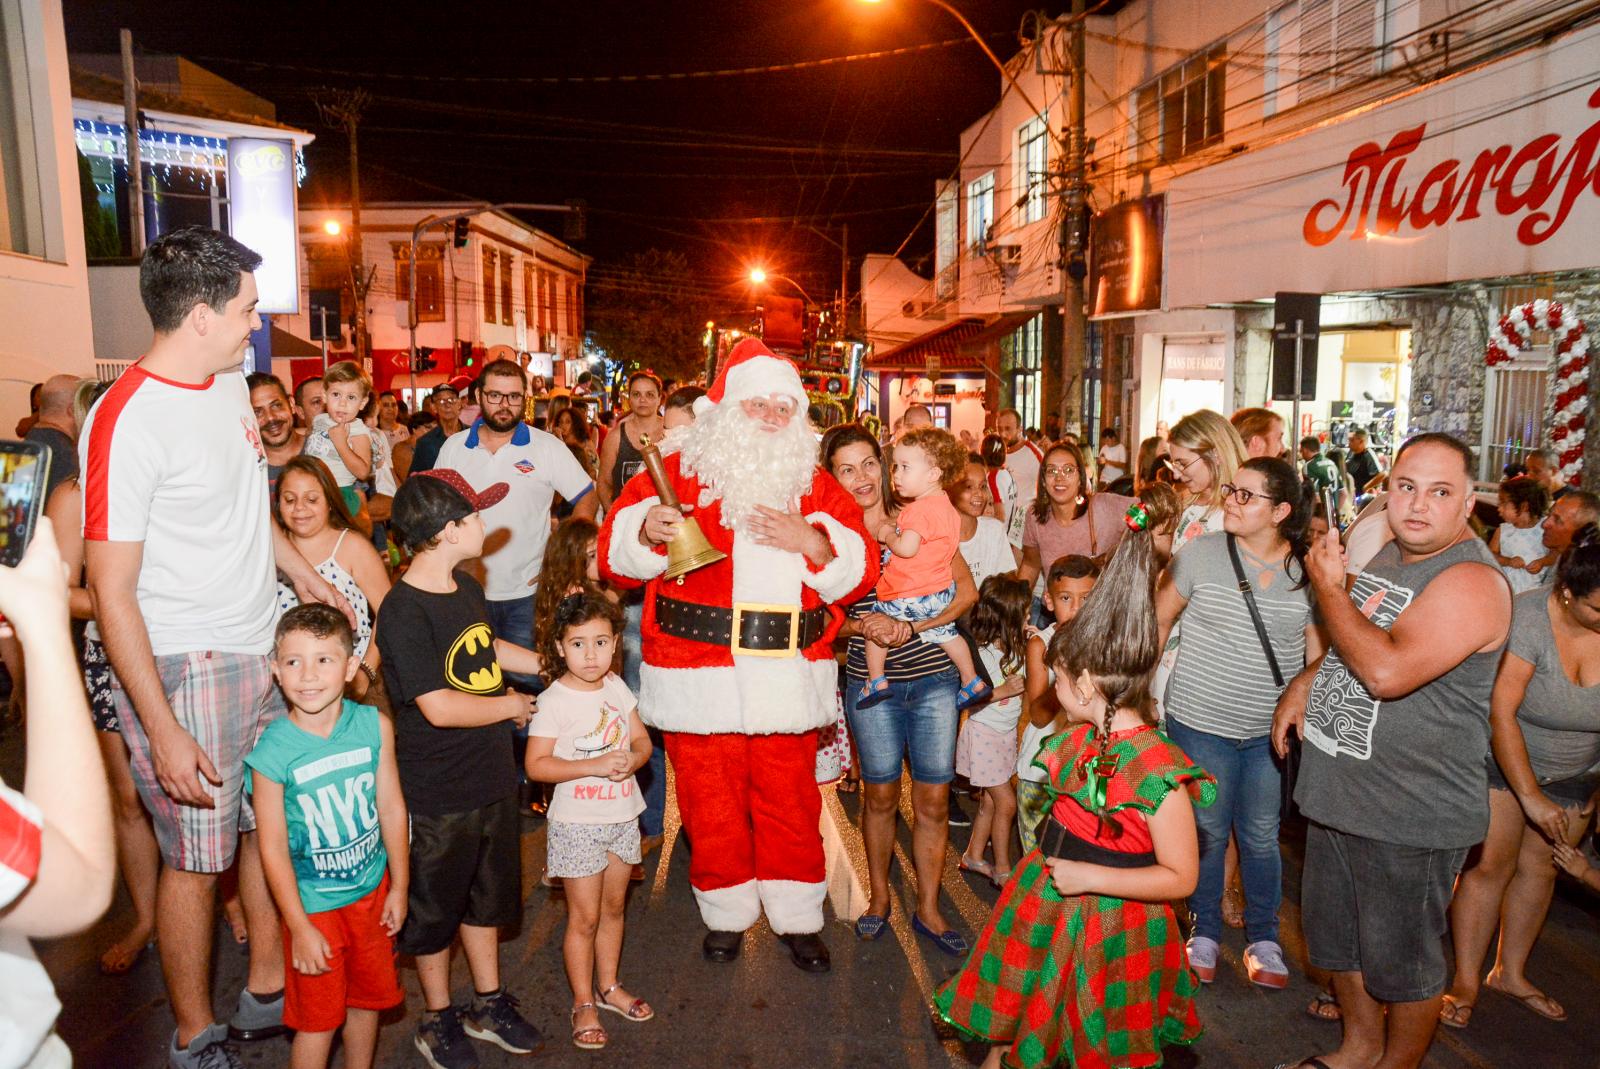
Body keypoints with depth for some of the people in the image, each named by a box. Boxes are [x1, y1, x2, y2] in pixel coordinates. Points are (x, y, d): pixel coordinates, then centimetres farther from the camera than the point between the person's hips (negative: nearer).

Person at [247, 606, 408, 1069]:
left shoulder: (374, 725, -13)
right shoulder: (273, 752, -21)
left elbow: (391, 807, -3)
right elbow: (273, 847, -15)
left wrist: (399, 888, 3)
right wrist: (299, 927, -11)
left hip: (372, 891, 4)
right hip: (313, 904, -4)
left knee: (369, 997, 22)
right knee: (318, 1018, 11)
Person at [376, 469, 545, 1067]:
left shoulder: (466, 588, 3)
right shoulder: (403, 612, -23)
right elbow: (439, 707, -27)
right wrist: (512, 705, -15)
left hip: (491, 775, 8)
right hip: (437, 792, -8)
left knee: (487, 896, 22)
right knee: (434, 908, 14)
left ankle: (488, 1005, 40)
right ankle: (438, 1020, 34)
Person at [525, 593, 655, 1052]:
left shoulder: (617, 688, 0)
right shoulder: (553, 701, -16)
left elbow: (642, 741, 8)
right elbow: (536, 765, -19)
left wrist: (631, 759, -15)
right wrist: (595, 765, -26)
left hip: (622, 816, 5)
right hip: (578, 823, -5)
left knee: (613, 906, 18)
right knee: (584, 916, 4)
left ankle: (608, 986, 36)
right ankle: (584, 1004, 21)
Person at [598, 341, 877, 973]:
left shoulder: (814, 484, 9)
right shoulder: (677, 472, 2)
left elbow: (858, 572, 8)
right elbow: (614, 555, 1)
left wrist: (813, 543, -11)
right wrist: (647, 532, -21)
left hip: (788, 676, 2)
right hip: (699, 675, -1)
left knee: (790, 801, 11)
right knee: (710, 803, 9)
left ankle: (797, 918, 31)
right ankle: (726, 914, 33)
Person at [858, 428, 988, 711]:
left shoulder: (919, 510, -24)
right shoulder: (944, 505, 7)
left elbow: (906, 548, -34)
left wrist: (887, 536, -12)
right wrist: (897, 527, 11)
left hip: (912, 598, -9)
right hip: (942, 591, 9)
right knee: (944, 632, 26)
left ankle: (875, 681, 13)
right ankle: (973, 683, 35)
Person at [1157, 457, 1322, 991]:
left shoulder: (1306, 569, -2)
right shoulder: (1199, 555, -7)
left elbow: (1318, 647, 7)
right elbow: (1158, 621, 2)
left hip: (1272, 729, 1)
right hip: (1201, 723, -1)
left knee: (1261, 836, 13)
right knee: (1207, 832, 10)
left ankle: (1263, 938, 33)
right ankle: (1204, 932, 30)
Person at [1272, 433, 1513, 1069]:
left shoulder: (1472, 581, -21)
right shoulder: (1390, 555, 7)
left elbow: (1387, 671, -34)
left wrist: (1327, 587, -22)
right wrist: (1305, 682, 6)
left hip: (1410, 815, -9)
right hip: (1338, 794, 9)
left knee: (1400, 959, 11)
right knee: (1336, 936, 23)